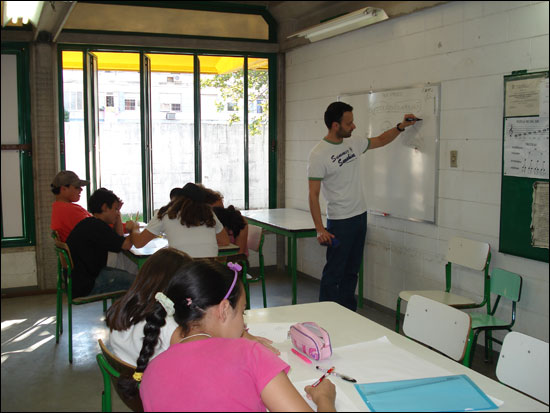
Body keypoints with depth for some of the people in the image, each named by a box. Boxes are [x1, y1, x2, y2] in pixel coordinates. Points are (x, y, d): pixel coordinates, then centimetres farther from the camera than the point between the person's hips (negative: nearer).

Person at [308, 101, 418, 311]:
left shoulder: (353, 144, 6)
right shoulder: (318, 154, -16)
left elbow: (381, 140, 25)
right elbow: (313, 195, -18)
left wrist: (401, 126, 12)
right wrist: (320, 229, -23)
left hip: (360, 216, 8)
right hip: (339, 222, -8)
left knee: (352, 270, 15)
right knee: (333, 272, -3)